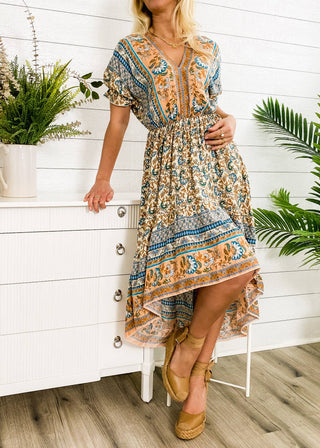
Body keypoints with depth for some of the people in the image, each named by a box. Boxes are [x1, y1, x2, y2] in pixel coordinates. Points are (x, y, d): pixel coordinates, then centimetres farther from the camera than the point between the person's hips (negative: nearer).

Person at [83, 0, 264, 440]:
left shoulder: (208, 50, 18)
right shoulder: (130, 51, 10)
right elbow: (118, 121, 8)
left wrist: (228, 121, 4)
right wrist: (103, 180, 5)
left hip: (218, 162, 4)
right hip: (172, 167, -4)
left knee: (226, 271, -6)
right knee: (235, 264, -21)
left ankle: (196, 379, 8)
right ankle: (187, 347, 5)